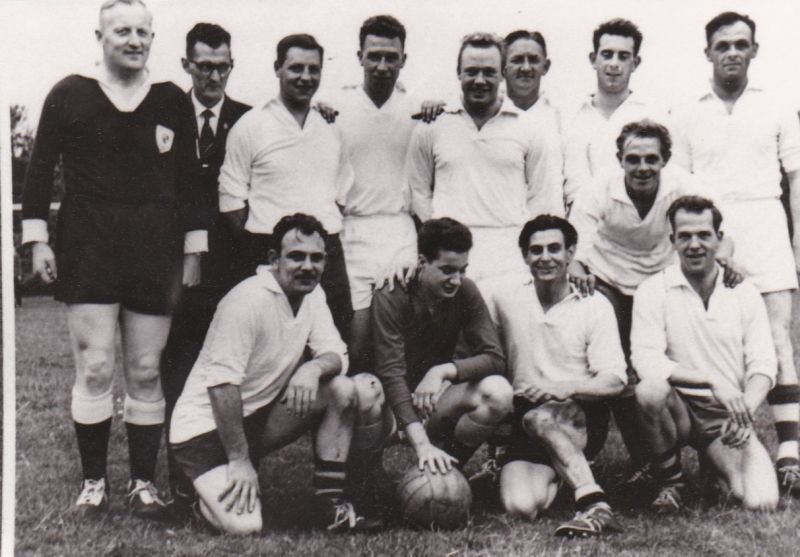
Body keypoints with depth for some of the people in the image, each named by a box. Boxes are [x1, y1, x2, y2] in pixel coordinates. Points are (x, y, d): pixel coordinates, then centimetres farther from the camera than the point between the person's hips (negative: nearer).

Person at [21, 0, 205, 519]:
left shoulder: (174, 101, 9)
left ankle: (143, 481, 14)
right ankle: (93, 480, 10)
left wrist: (194, 250, 7)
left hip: (155, 256, 2)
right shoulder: (70, 94, 4)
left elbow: (190, 180, 11)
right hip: (87, 254, -1)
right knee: (95, 368, -4)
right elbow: (41, 169, 7)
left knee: (146, 372, 4)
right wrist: (37, 239, 1)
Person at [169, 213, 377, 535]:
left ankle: (329, 504, -5)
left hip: (259, 413, 8)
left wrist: (313, 368, -27)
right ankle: (211, 486, 9)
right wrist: (239, 461, -23)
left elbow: (336, 354, -2)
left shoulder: (312, 295, 2)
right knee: (244, 525, -25)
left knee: (342, 390, -10)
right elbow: (222, 383, -25)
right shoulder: (248, 300, -23)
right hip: (205, 424, -8)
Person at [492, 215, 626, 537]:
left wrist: (568, 387, -24)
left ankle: (594, 506, -38)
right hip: (525, 419, 3)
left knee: (539, 417, -38)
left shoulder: (594, 306, 1)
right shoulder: (507, 298, 9)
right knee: (520, 506, -24)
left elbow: (615, 381, -7)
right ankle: (553, 475, 9)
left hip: (582, 417, -2)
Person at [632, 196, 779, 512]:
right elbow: (646, 360, -17)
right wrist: (713, 381, -27)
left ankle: (714, 461, 15)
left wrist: (746, 411, -21)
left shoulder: (744, 293, 4)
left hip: (730, 418, 1)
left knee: (762, 501, -22)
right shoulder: (653, 291, -4)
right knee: (650, 389, -36)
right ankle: (669, 482, -8)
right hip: (679, 409, -1)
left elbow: (763, 365, -1)